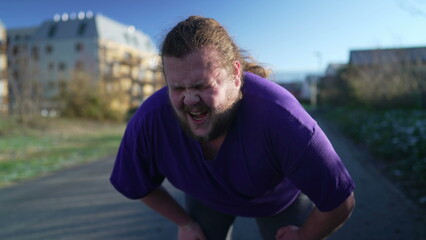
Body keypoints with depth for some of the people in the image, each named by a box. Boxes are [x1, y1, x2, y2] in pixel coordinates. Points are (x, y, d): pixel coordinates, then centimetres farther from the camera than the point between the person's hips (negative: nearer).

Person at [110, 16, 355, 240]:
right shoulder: (149, 122, -32)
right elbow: (140, 186, -9)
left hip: (281, 195, -1)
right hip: (207, 197, 2)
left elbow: (340, 203, -30)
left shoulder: (280, 117, -43)